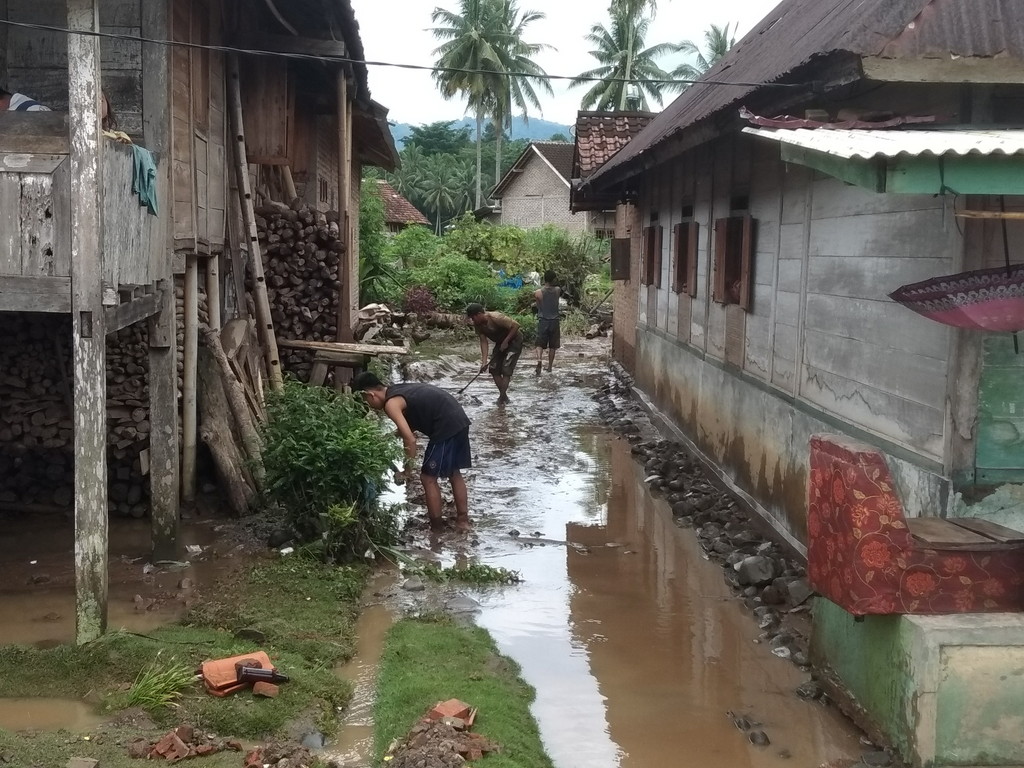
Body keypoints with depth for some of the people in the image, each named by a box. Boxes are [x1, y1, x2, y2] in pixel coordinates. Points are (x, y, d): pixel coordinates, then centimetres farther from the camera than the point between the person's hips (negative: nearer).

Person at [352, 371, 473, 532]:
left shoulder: (391, 404, -10)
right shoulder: (397, 390, 17)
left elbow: (410, 440, -16)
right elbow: (407, 429, 26)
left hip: (446, 426, -9)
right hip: (459, 420, 9)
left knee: (428, 477, 3)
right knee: (454, 473, 21)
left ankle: (436, 527, 10)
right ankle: (463, 520, 29)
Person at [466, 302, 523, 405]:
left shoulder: (496, 318, -33)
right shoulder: (478, 325, -12)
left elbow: (516, 325, -29)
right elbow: (483, 342, -11)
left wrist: (506, 341, -27)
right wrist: (484, 361, -20)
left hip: (514, 340, -8)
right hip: (500, 342, 8)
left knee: (506, 369, -14)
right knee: (493, 368, 3)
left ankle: (502, 397, -8)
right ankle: (503, 396, 15)